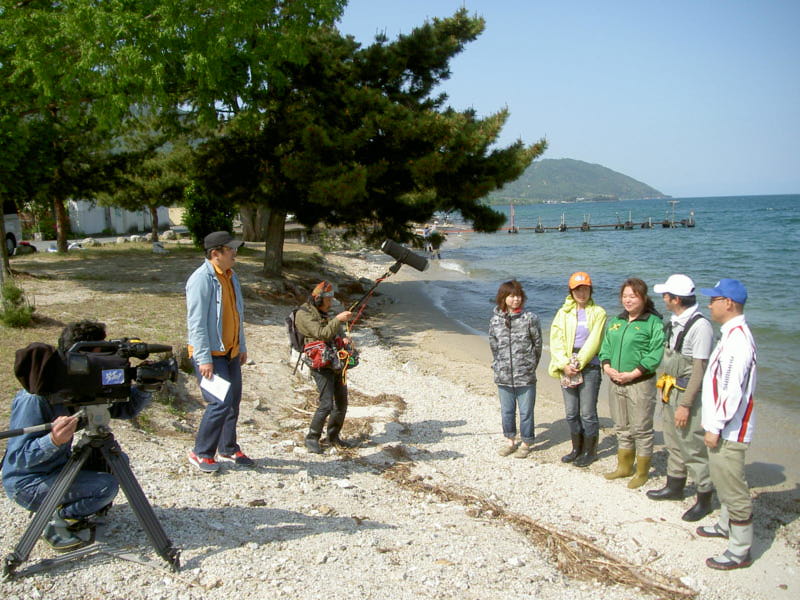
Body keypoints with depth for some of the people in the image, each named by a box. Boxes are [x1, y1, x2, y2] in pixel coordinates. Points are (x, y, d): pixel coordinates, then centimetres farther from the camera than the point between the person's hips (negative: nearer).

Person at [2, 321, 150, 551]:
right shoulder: (33, 399, -27)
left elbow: (124, 409, 0)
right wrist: (53, 440, -46)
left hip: (59, 467, 8)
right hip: (27, 484, -8)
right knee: (106, 486, -22)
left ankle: (73, 513, 11)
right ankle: (55, 524, -2)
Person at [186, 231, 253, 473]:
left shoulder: (230, 276, 11)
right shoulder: (201, 279, -18)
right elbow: (196, 322, -21)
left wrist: (242, 347, 19)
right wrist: (204, 359, -23)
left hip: (230, 352, 9)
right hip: (210, 354, -9)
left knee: (234, 402, 13)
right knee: (221, 402, -12)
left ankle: (228, 450, 27)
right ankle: (201, 453, 5)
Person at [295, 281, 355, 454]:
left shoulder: (327, 313, 16)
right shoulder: (304, 314, -9)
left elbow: (338, 332, 15)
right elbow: (321, 334, -20)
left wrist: (344, 338, -7)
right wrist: (338, 319, -26)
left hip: (337, 363, 8)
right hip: (321, 366, -8)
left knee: (342, 403, 10)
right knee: (326, 404, -13)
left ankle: (333, 436, 25)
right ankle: (312, 439, 2)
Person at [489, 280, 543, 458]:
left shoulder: (530, 318, -7)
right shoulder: (495, 320, 2)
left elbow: (538, 344, 1)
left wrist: (530, 366, 6)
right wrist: (499, 367, 12)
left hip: (525, 377, -3)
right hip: (503, 377, 3)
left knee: (526, 412, 6)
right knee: (507, 412, 14)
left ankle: (526, 443, 21)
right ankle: (510, 441, 30)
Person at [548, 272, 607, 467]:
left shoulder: (598, 313, -1)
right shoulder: (563, 313, 8)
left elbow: (593, 342, -9)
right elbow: (555, 341, 0)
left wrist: (578, 365, -13)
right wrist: (564, 365, -11)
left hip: (589, 367, -3)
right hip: (567, 368, 4)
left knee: (588, 413, 1)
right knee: (571, 413, 10)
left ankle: (590, 451, 16)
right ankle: (577, 449, 26)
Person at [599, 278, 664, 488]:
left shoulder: (654, 323, -9)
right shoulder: (615, 322, 14)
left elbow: (656, 355, -16)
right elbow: (605, 347, 14)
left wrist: (633, 374, -20)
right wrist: (607, 367, -5)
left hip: (640, 383, -7)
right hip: (615, 382, 7)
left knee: (641, 430, 2)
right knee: (622, 429, 17)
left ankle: (642, 473, 16)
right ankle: (624, 467, 31)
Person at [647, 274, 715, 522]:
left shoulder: (700, 326, -19)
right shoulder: (675, 322, 8)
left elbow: (699, 369, -20)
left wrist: (685, 404, -20)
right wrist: (665, 389, 16)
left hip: (688, 392, -9)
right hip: (670, 390, 9)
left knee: (694, 447, -1)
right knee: (674, 443, 20)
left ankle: (704, 499, 12)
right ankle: (674, 487, 35)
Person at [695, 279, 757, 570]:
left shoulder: (738, 339, -23)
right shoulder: (731, 334, 10)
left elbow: (733, 391, -26)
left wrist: (716, 427, -20)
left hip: (729, 430, -10)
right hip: (722, 427, 10)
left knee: (733, 487, -2)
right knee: (722, 480, 24)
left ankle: (740, 551, 8)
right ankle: (726, 525, 42)